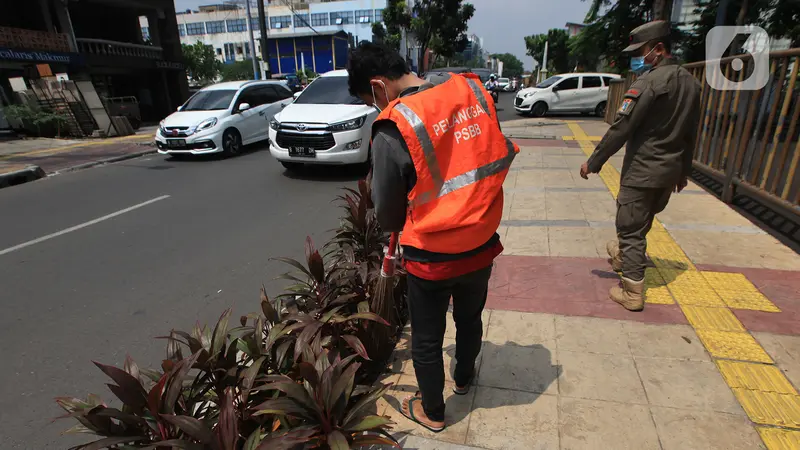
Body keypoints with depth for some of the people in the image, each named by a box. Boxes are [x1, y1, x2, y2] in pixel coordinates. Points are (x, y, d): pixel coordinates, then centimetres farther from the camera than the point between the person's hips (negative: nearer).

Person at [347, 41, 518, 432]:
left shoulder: (392, 131, -21)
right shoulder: (470, 90, -6)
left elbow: (387, 214, -9)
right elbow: (502, 155, 4)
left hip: (432, 257, -5)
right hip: (482, 245, 6)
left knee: (426, 339, 19)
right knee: (469, 319, 29)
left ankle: (431, 412, 42)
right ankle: (464, 378, 56)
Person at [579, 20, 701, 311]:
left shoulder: (649, 82, -17)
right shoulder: (690, 83, 10)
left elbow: (621, 129, -21)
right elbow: (690, 134, 15)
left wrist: (593, 163, -14)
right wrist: (683, 170, 22)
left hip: (642, 171, -8)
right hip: (670, 171, 8)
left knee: (631, 230, 0)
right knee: (640, 223, 26)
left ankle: (632, 294, 6)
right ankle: (622, 255, 48)